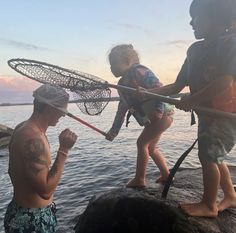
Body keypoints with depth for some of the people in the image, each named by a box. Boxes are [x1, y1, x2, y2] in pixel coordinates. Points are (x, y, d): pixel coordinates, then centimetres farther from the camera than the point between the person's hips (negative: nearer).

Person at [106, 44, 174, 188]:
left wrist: (159, 109, -31)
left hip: (163, 114, -9)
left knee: (142, 143, -8)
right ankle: (166, 175, 29)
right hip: (152, 118, 9)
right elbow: (122, 109, 14)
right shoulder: (122, 84, 12)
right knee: (150, 147, 15)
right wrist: (114, 130, 13)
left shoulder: (138, 71, -13)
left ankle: (139, 180, 4)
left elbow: (159, 87, -21)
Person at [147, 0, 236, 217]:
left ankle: (209, 205, 11)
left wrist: (191, 100, -19)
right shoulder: (195, 49, 7)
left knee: (208, 155, -7)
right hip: (207, 112, 7)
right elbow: (177, 86, 6)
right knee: (212, 156, 13)